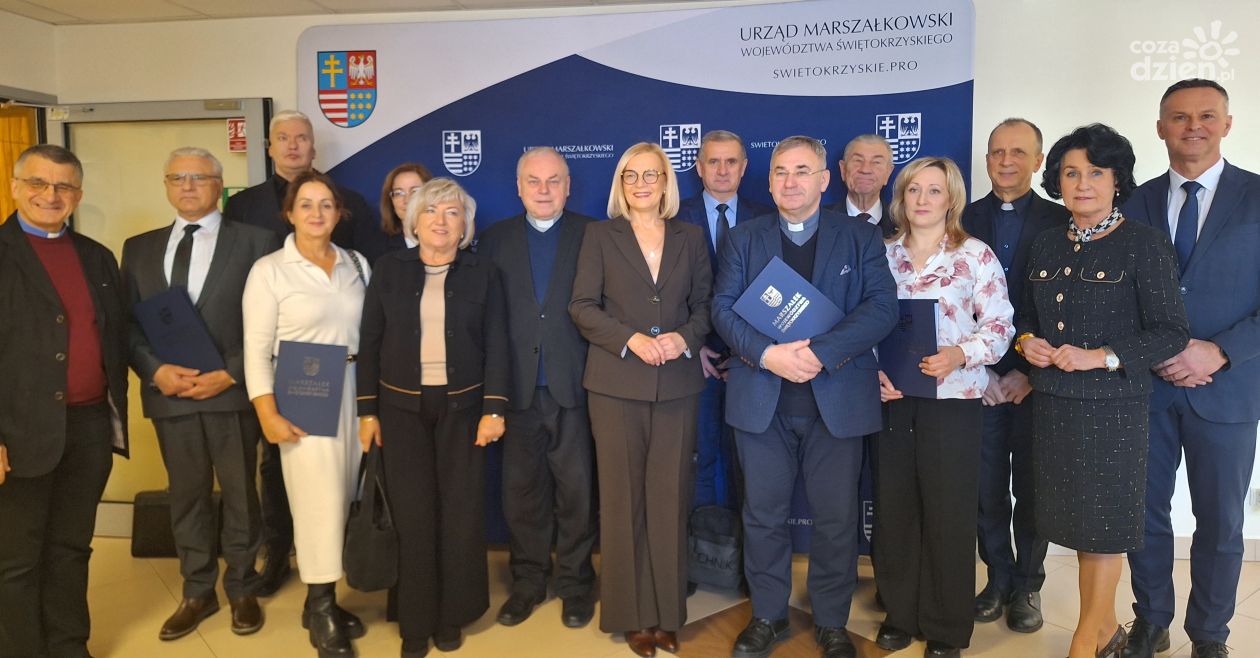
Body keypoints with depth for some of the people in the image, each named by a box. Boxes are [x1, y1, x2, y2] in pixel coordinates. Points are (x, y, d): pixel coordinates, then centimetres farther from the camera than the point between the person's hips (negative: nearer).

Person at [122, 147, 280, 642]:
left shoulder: (255, 241, -1)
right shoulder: (139, 248, 12)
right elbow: (127, 322, 8)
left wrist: (230, 374, -14)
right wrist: (155, 370, -9)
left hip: (232, 392, -3)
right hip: (169, 393, 4)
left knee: (239, 494, 8)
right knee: (186, 496, 13)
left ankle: (242, 590, 25)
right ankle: (198, 592, 28)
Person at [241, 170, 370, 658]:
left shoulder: (358, 265, 7)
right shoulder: (269, 270, -3)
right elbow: (257, 350, -6)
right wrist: (268, 414, -13)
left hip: (354, 397, 4)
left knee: (339, 500, 9)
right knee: (320, 501, -4)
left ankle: (320, 602, 24)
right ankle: (322, 610, 12)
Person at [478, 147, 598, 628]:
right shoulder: (495, 239, 9)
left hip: (573, 386, -2)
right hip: (517, 387, 2)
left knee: (576, 490, 7)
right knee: (521, 491, 10)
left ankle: (575, 583, 23)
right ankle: (528, 580, 26)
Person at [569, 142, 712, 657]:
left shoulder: (690, 237, 11)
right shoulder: (600, 234, 5)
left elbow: (705, 304, 9)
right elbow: (582, 306, -2)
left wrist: (685, 338, -11)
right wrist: (630, 338, -16)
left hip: (677, 385, 2)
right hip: (617, 383, -1)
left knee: (669, 498, 6)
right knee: (623, 498, 4)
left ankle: (667, 612, 18)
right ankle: (631, 614, 16)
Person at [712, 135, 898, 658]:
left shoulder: (861, 239, 5)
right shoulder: (744, 239, 9)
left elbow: (882, 308, -7)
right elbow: (723, 307, 0)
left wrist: (820, 353, -20)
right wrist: (767, 354, -18)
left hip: (837, 399, -1)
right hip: (762, 400, 1)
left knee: (836, 519, 8)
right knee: (763, 515, 10)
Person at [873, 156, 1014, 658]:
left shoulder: (976, 255, -2)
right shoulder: (884, 254, 8)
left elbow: (1000, 325, -3)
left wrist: (960, 354, -20)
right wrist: (874, 371, -6)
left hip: (953, 397, -3)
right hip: (892, 397, 3)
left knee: (948, 512, 4)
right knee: (894, 507, 9)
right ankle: (900, 614, 25)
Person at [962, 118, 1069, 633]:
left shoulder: (1061, 222, 0)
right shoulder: (963, 220, 4)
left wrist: (1031, 374, -9)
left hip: (1036, 379, -1)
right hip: (978, 379, 1)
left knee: (1031, 489, 9)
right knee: (987, 489, 7)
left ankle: (1027, 585, 25)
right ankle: (998, 579, 25)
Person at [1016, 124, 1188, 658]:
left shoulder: (1144, 245, -8)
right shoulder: (1046, 246, 8)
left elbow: (1170, 332, -10)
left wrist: (1101, 356, -20)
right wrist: (1027, 341, -3)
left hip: (1113, 405, -5)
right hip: (1053, 403, 5)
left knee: (1104, 522, 5)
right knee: (1078, 519, 12)